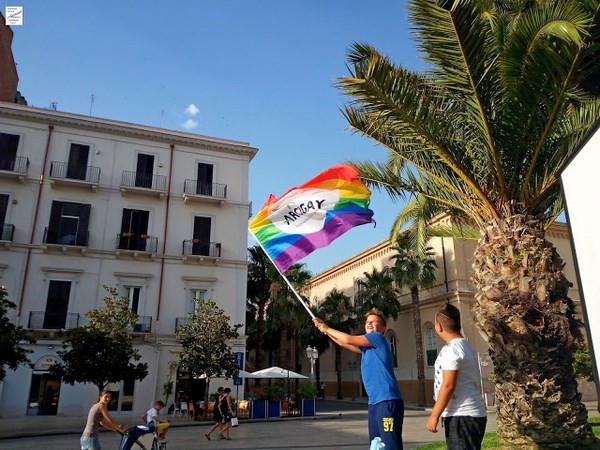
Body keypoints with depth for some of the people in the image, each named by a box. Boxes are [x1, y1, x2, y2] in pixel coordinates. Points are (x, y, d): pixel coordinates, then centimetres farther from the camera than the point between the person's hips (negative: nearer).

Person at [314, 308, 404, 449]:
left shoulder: (378, 337, -4)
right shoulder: (367, 346, 21)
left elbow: (348, 339, -6)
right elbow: (343, 343, 29)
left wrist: (327, 329, 7)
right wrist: (324, 328, 24)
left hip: (387, 401, -10)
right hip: (375, 402, 10)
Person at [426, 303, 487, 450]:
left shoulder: (451, 349, -15)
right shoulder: (466, 346, 16)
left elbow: (448, 385, -20)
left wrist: (434, 415, -16)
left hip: (462, 415, -10)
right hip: (469, 414, 10)